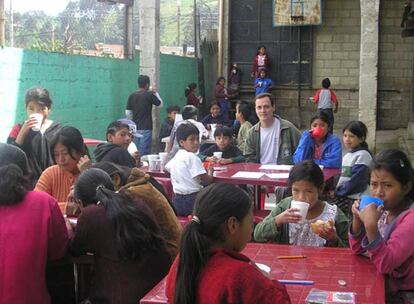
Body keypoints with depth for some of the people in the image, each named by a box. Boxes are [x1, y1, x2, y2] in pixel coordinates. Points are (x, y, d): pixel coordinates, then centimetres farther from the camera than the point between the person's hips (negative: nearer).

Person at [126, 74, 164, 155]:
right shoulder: (149, 95, -10)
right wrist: (155, 93, 15)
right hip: (146, 128, -5)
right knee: (144, 153, -2)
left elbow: (128, 113, 5)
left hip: (135, 128, 5)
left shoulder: (132, 96, 3)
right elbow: (160, 104, 5)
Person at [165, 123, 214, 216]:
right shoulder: (192, 157, -15)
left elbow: (166, 168, 31)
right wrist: (210, 171, 5)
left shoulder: (176, 157, 9)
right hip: (191, 200, -8)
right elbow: (207, 180, -16)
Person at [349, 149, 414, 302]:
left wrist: (371, 226, -36)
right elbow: (357, 249, 4)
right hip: (379, 284, 6)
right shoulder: (383, 209, -3)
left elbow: (385, 265, -27)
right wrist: (358, 218, -12)